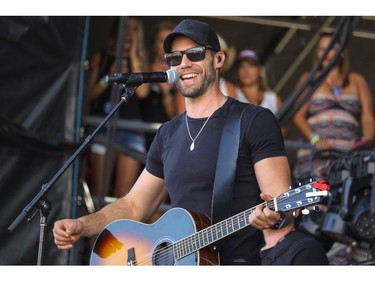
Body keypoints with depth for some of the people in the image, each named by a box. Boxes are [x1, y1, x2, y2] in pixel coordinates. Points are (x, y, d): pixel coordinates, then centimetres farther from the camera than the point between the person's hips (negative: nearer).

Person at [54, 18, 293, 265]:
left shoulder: (255, 121, -1)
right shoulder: (169, 134, 18)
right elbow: (134, 205, 23)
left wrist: (274, 216, -31)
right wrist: (81, 226, 8)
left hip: (239, 262, -5)